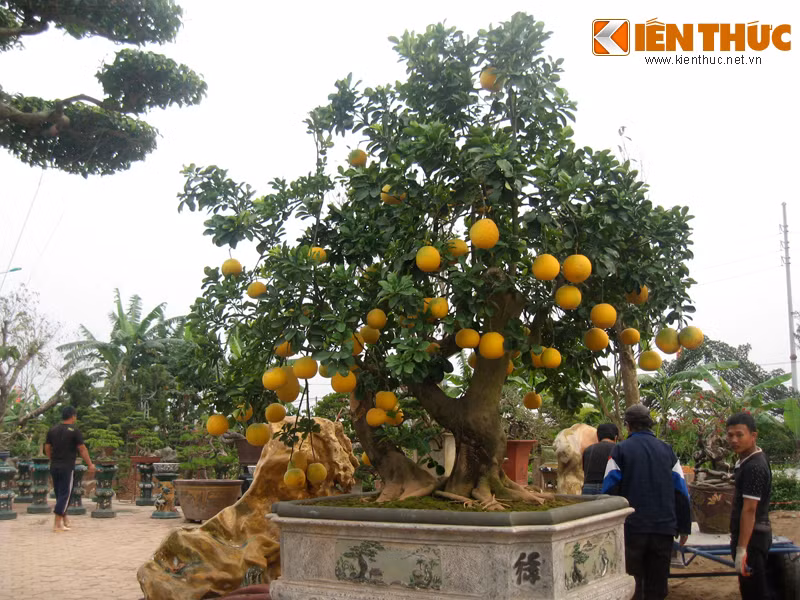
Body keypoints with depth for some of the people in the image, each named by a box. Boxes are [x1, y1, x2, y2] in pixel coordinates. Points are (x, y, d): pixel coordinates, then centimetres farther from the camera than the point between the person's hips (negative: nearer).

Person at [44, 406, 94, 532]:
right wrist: (90, 464, 1)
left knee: (59, 494, 16)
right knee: (64, 494, -2)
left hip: (54, 466, 6)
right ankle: (57, 524, -6)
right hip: (67, 467, -6)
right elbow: (82, 450, -9)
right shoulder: (74, 430, -10)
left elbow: (47, 448, 11)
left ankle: (64, 520, 28)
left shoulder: (53, 429, 7)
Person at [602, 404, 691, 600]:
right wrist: (684, 527, 13)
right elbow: (681, 492, 6)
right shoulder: (667, 451, 7)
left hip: (631, 528, -2)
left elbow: (609, 491, -6)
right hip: (664, 529, 3)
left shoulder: (620, 450, -2)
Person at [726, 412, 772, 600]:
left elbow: (749, 510, -25)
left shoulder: (754, 467, -22)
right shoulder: (746, 459, 9)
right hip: (756, 534, 10)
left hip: (752, 536, -10)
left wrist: (742, 548, -26)